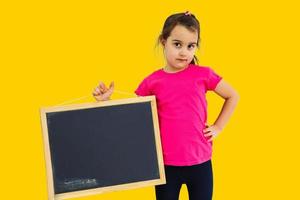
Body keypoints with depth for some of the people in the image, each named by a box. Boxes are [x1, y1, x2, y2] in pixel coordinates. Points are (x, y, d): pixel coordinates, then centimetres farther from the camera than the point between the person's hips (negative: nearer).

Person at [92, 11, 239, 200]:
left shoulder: (203, 74, -5)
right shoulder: (153, 82, -4)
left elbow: (233, 96, 9)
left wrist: (218, 127, 3)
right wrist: (106, 100, -11)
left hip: (200, 162, 0)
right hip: (166, 164, 1)